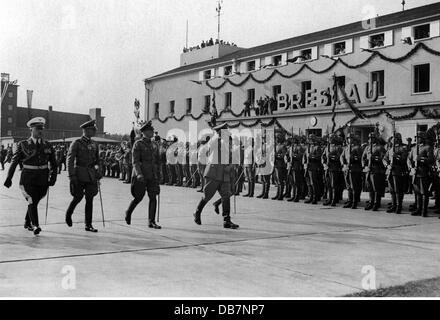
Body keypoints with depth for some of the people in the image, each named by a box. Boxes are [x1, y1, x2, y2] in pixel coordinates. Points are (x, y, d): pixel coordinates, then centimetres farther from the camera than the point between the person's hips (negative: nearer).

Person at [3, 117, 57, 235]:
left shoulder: (47, 146, 6)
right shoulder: (23, 145, -1)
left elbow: (53, 164, 10)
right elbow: (14, 162, -1)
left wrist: (53, 177, -2)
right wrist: (9, 178, -6)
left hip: (43, 179, 3)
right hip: (28, 178, -3)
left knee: (35, 201, 13)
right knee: (32, 202, -12)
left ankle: (27, 223, 33)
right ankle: (35, 226, -12)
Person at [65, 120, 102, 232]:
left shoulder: (94, 144, 12)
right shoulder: (77, 143, -4)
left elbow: (97, 161, 19)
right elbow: (70, 160, -8)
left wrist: (99, 174, 9)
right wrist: (72, 176, -15)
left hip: (91, 175, 4)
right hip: (79, 175, -4)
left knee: (89, 199, 1)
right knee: (78, 197, -4)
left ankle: (88, 225, 5)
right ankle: (68, 214, 26)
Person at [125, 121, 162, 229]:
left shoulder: (154, 145, 13)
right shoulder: (138, 144, -4)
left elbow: (158, 161, 21)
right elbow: (135, 161, -12)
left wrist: (158, 174, 19)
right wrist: (139, 174, -25)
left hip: (152, 175, 5)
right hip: (141, 176, -5)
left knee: (153, 197, -4)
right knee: (139, 197, 3)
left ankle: (151, 222, 0)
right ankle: (128, 213, 31)